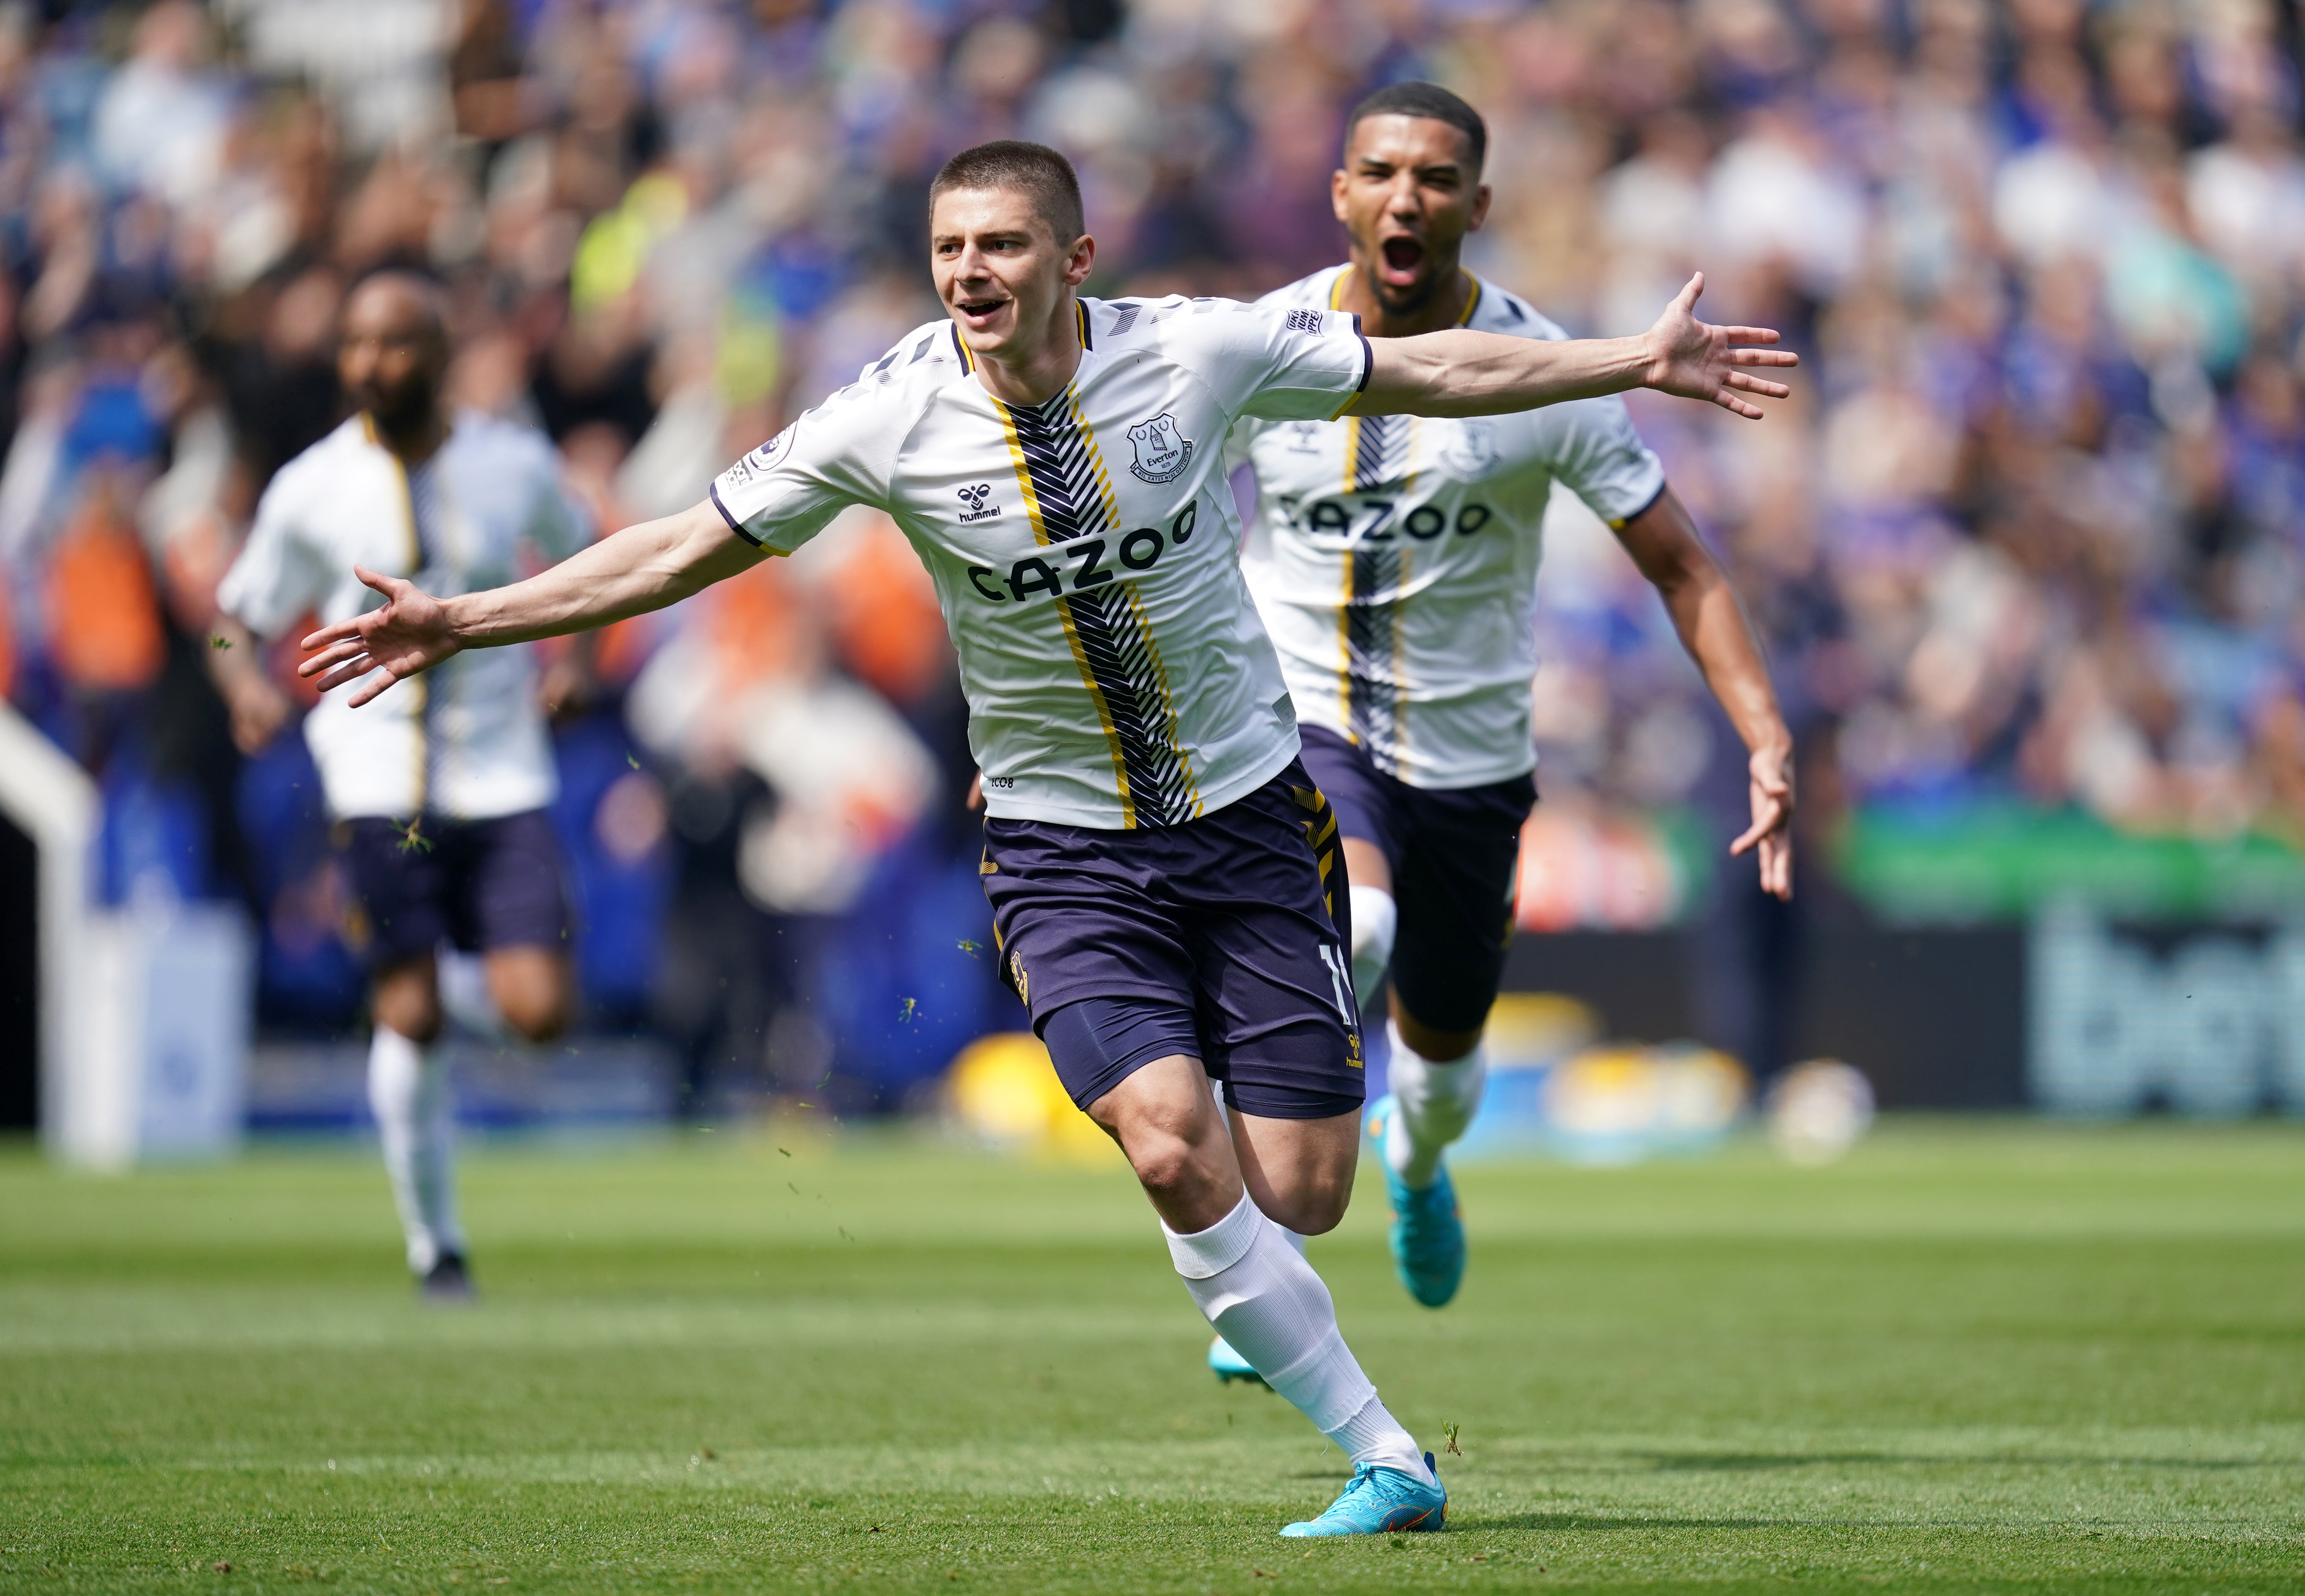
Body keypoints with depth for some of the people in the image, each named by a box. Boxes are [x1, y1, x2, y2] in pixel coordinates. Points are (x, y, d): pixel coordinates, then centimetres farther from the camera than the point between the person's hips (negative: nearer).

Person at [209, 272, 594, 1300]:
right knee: (409, 1020, -9)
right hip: (379, 778, -1)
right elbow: (239, 619, 7)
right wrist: (250, 685, -16)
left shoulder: (517, 465, 2)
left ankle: (487, 964, 26)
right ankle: (435, 1244, 9)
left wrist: (573, 654, 4)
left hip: (503, 778, 1)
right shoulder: (312, 489, -1)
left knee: (540, 1013, -11)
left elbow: (579, 552, 22)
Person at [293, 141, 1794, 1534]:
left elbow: (1436, 370, 3)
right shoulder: (890, 420, -12)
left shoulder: (1196, 350, -11)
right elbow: (688, 548, -4)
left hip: (1251, 814, 1)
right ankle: (1387, 1461, -9)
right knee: (1175, 1151, -22)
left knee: (1298, 1195, -5)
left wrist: (1642, 363, 5)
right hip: (1064, 846, -1)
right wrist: (462, 620, -8)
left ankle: (1251, 1313, 35)